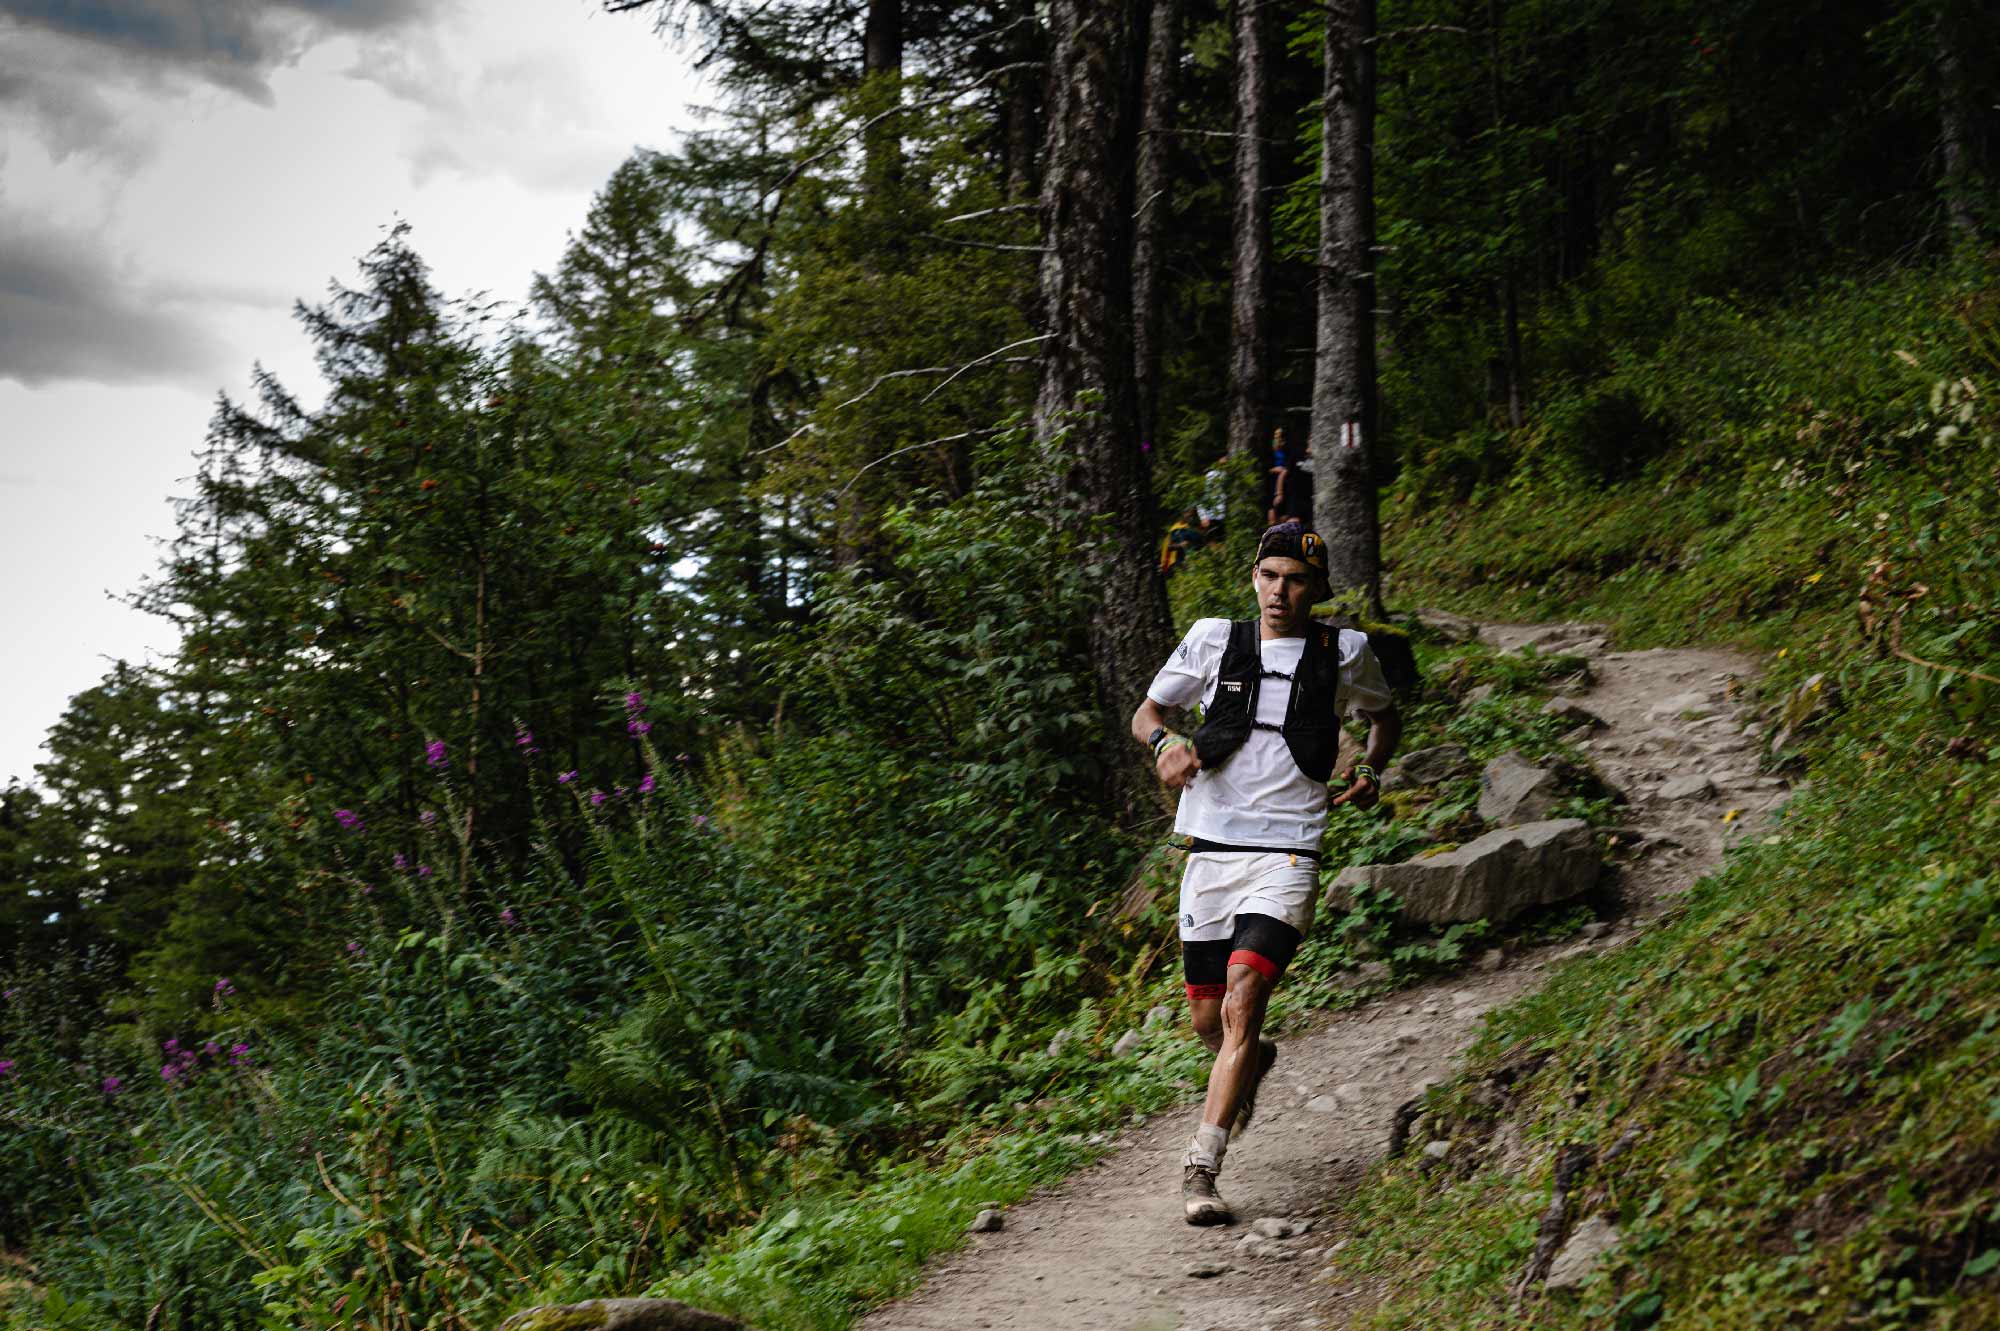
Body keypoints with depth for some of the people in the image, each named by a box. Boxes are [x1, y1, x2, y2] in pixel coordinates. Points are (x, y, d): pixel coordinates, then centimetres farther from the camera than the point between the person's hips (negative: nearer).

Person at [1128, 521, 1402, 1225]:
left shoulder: (1345, 653, 4)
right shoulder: (1213, 639, 5)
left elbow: (1385, 717, 24)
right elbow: (1145, 712, 13)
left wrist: (1369, 771, 5)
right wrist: (1164, 741, -10)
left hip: (1286, 856, -2)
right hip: (1211, 851, 3)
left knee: (1241, 1007, -19)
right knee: (1208, 1021, 10)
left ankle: (1201, 1168, -16)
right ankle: (1254, 1065, 46)